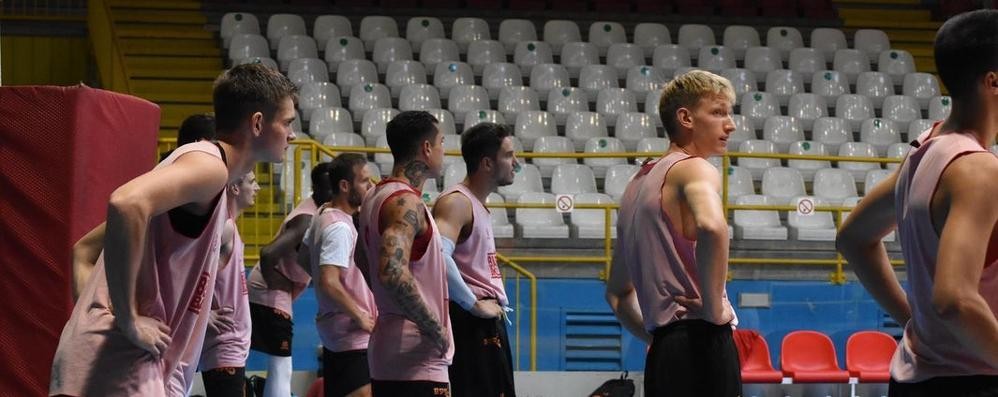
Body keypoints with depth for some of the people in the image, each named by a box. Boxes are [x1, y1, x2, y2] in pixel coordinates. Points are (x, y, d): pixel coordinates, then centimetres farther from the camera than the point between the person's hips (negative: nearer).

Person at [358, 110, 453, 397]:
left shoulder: (376, 198, 14)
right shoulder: (406, 203, -16)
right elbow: (393, 273, -30)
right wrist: (436, 329, -21)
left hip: (387, 356, 10)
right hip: (416, 362, -10)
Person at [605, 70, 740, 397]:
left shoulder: (638, 184, 23)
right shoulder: (695, 170, -4)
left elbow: (618, 292, 30)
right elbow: (711, 226, -29)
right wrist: (714, 307, -19)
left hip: (661, 355, 9)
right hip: (700, 345, -9)